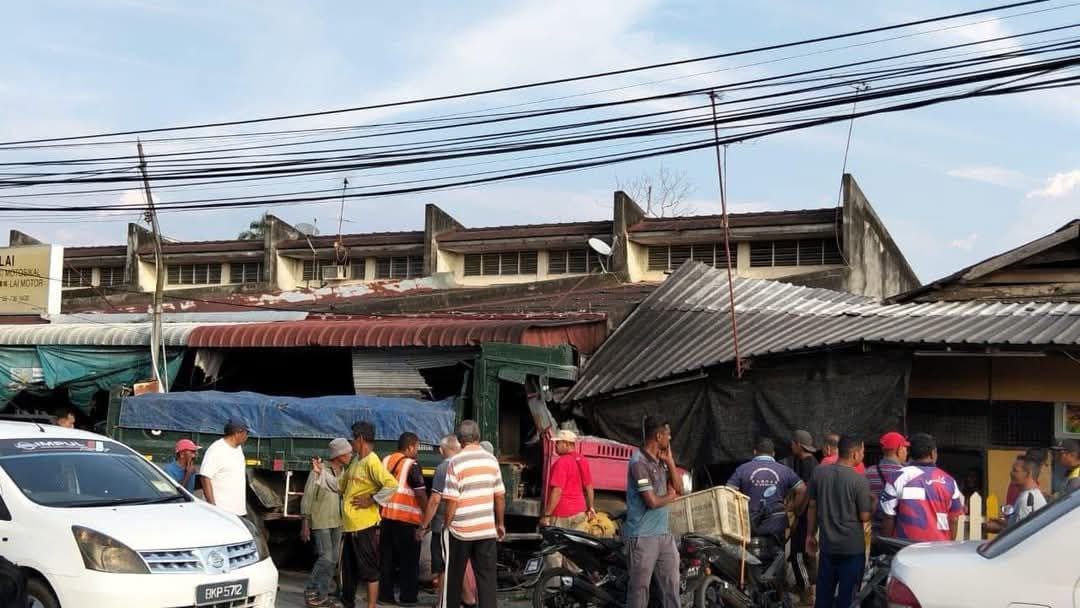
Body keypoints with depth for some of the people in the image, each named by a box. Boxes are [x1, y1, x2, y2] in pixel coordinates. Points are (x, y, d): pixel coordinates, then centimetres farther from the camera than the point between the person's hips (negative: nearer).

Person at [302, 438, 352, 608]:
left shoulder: (343, 473, 6)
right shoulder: (318, 472, -13)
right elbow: (307, 498, -11)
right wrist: (305, 524, -12)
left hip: (337, 522, 7)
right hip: (321, 522, -7)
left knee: (333, 560, 8)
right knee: (326, 558, -12)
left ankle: (324, 594, 17)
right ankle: (310, 592, 1)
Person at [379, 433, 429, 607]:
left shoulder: (386, 461, 11)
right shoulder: (411, 465, -10)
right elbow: (420, 494, -11)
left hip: (386, 516, 6)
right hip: (406, 519, -6)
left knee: (387, 558, 13)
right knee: (409, 560, 4)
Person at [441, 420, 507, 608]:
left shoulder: (456, 462, -10)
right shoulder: (491, 459, 3)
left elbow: (451, 500, -12)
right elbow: (500, 496, 6)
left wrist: (447, 525, 1)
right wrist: (500, 524, 17)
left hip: (460, 529, -3)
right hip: (487, 528, 3)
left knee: (454, 577, 12)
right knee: (487, 577, 3)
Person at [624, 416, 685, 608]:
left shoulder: (660, 460, 10)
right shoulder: (639, 462, -17)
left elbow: (678, 488, 8)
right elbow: (652, 502, -20)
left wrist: (669, 460, 0)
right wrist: (671, 496, 0)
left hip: (664, 533, 8)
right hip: (643, 536, -8)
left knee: (671, 584, 11)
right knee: (640, 587, 0)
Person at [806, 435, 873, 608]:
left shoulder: (819, 472, -2)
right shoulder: (860, 480, -15)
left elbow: (812, 507, 6)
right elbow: (865, 517, -11)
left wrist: (811, 535, 16)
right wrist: (872, 502, 8)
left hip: (827, 544, 4)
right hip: (852, 546, -4)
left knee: (824, 594, 14)